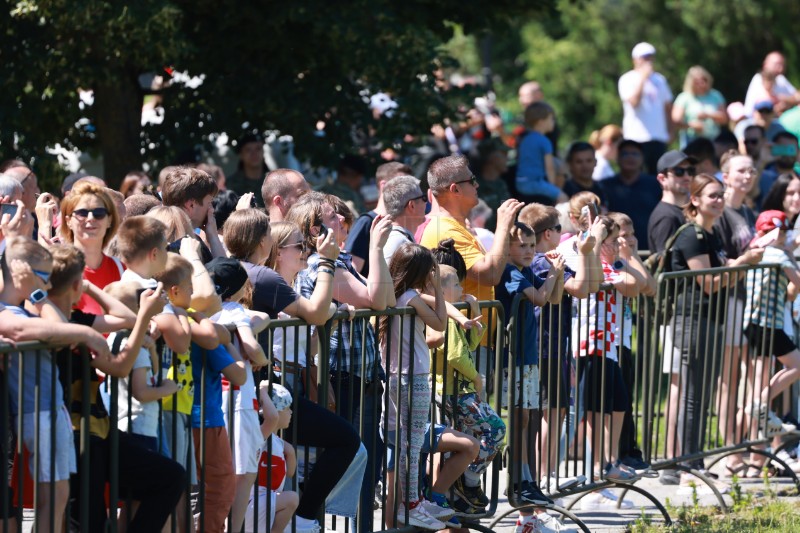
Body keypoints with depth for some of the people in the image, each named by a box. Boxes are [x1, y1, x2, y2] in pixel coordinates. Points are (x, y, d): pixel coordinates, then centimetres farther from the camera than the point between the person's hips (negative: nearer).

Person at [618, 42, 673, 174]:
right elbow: (634, 101, -16)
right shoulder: (628, 79, -1)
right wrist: (643, 78, -14)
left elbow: (667, 107, 17)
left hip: (659, 137, 5)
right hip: (637, 138, -5)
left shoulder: (660, 80, 14)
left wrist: (670, 130, 7)